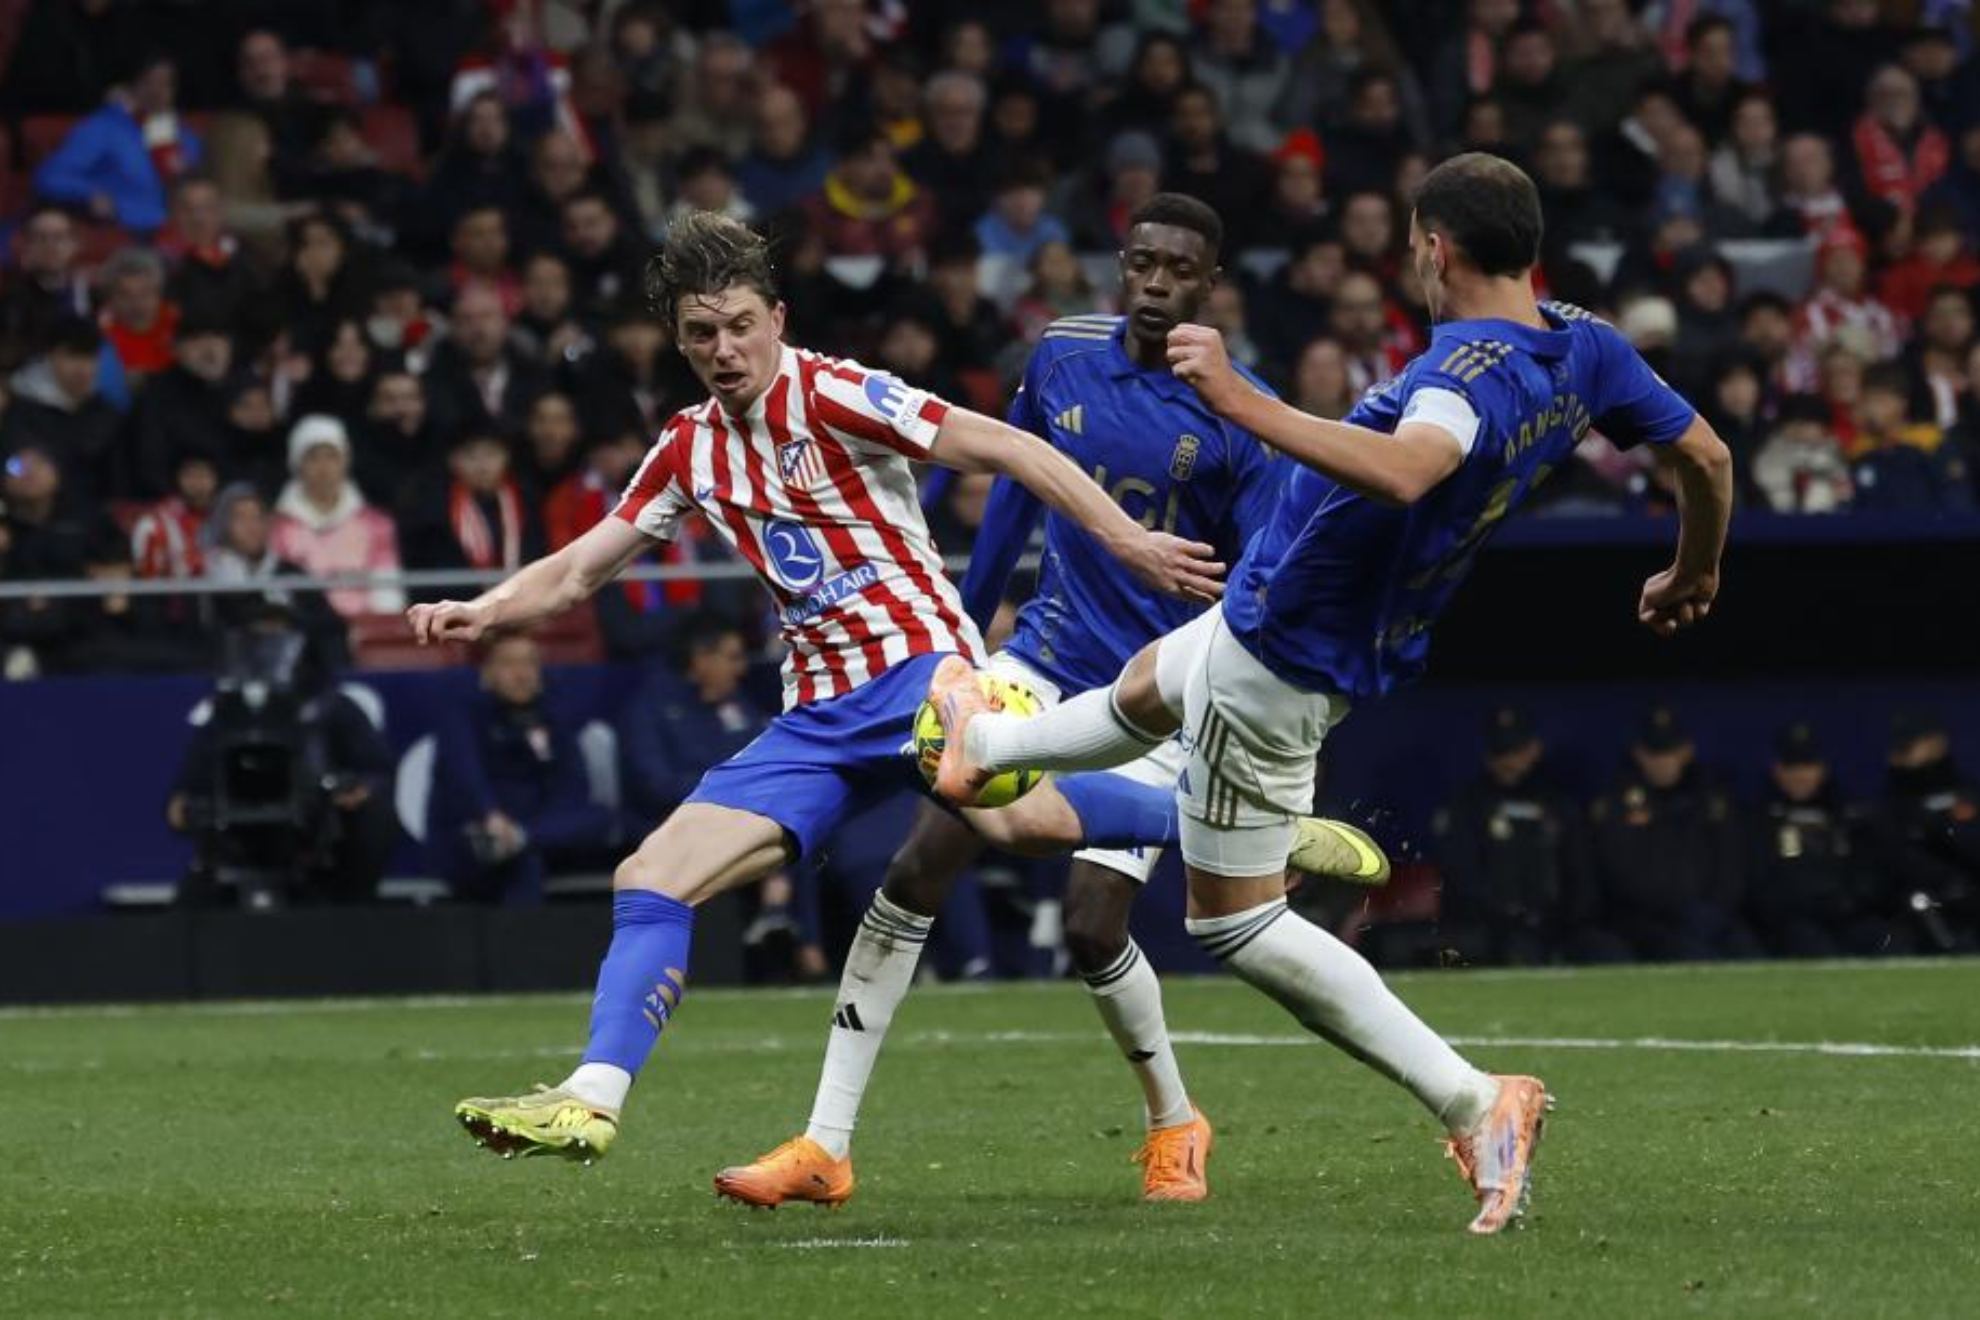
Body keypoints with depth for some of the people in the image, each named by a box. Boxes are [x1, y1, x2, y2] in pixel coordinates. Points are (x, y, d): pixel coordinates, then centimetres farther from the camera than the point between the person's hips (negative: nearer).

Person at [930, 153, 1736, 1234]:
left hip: (1286, 650, -9)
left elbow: (1402, 471, -54)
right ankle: (982, 746, 68)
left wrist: (1242, 403, -53)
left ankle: (1471, 1105, -5)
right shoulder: (1584, 351, -7)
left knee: (1233, 921, 2)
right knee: (1143, 693, 37)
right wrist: (1693, 576, 22)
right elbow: (1706, 458, 3)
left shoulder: (1476, 371, -33)